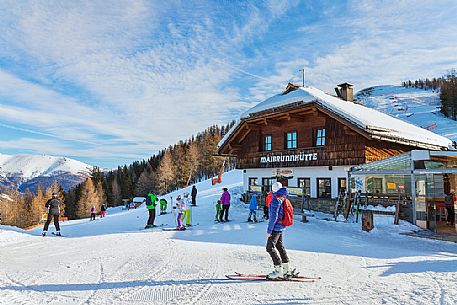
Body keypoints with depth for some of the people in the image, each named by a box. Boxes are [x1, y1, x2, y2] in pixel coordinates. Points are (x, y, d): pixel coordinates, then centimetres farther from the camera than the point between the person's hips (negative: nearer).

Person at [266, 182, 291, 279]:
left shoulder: (276, 200, -18)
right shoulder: (283, 199, 10)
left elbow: (273, 216, -22)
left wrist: (269, 230, -18)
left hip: (276, 227, -10)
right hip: (281, 227, 10)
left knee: (270, 247, -6)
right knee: (279, 246, 18)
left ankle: (279, 270, -4)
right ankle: (286, 268, 27)